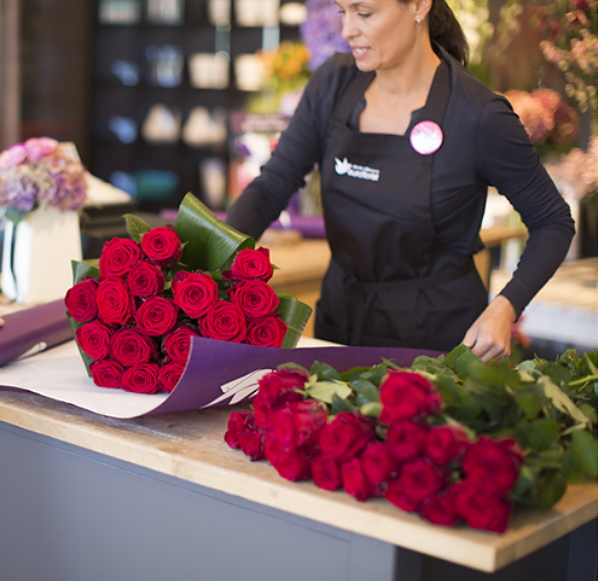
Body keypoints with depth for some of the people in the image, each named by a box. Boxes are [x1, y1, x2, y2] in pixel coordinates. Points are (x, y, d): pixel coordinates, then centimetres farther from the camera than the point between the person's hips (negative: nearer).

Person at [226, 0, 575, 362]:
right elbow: (270, 188, -5)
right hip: (340, 322, 5)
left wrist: (504, 309, -22)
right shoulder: (334, 84, -6)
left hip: (436, 335, -4)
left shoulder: (479, 116, -19)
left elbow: (554, 223, -8)